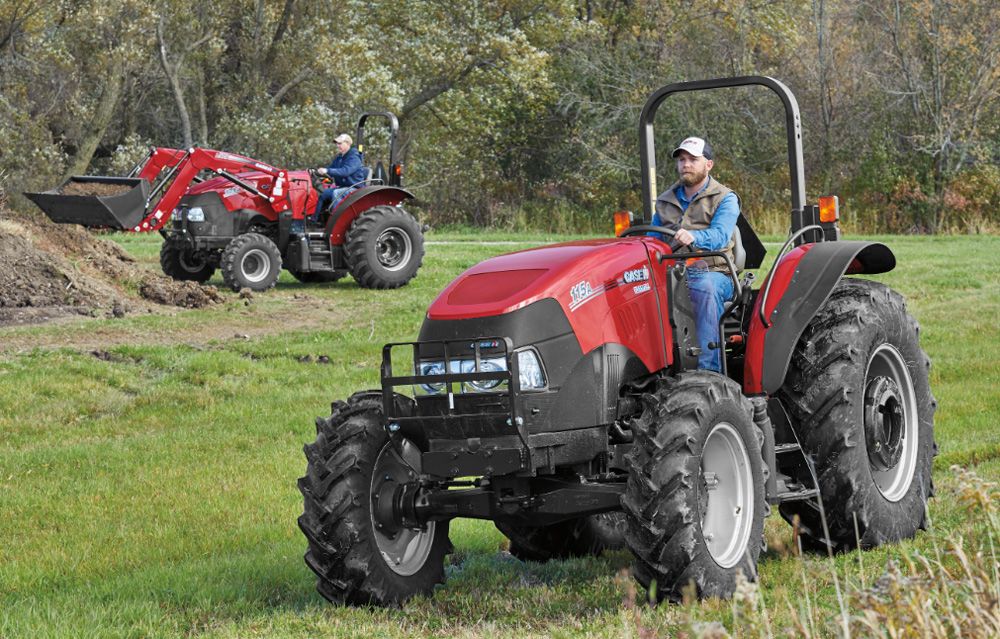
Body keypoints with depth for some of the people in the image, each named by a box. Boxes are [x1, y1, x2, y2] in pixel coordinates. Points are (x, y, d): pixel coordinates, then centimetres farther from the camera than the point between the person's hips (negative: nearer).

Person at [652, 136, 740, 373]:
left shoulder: (725, 199, 6)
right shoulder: (665, 201, 23)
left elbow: (720, 235, -13)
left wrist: (693, 237, -35)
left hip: (712, 272, -4)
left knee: (706, 288, -41)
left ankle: (709, 368, -43)